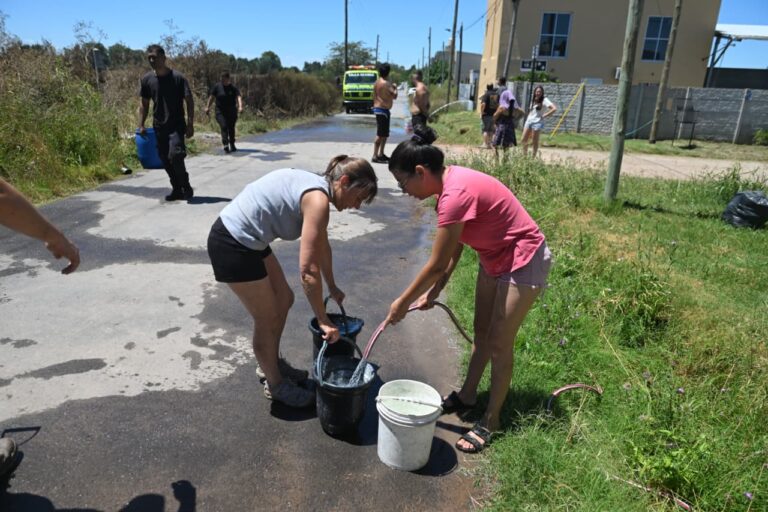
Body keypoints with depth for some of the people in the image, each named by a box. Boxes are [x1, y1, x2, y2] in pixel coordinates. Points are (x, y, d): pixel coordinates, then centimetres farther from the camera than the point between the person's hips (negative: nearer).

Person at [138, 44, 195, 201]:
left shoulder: (178, 77, -8)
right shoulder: (147, 79, 4)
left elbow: (189, 101, -7)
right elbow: (144, 104, 11)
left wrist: (190, 124, -15)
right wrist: (141, 125, 4)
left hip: (176, 125, -5)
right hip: (159, 126, 5)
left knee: (175, 156, -19)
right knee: (165, 160, 7)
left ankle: (186, 186, 1)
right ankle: (177, 189, 21)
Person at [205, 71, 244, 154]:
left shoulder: (233, 88, 0)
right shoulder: (217, 86, 0)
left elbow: (238, 97, -13)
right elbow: (211, 97, 3)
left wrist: (240, 106, -30)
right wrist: (208, 107, -1)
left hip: (232, 112, 2)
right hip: (220, 112, -2)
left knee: (231, 128, 11)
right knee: (224, 127, -17)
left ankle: (232, 145, 26)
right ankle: (226, 145, -23)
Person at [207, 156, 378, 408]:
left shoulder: (316, 187, 8)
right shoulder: (318, 199, -22)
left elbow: (322, 245, 21)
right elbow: (308, 270, -24)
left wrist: (332, 287, 30)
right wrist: (323, 321, -15)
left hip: (248, 240, 10)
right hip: (232, 245, -10)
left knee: (284, 300, 20)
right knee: (268, 319, 5)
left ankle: (271, 364, 40)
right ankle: (275, 384, 28)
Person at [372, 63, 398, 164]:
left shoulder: (376, 82, 12)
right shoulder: (386, 83, -16)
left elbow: (374, 96, 18)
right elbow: (394, 96, -16)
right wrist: (394, 87, 2)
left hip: (377, 108, 10)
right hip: (383, 110, -10)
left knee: (384, 134, 17)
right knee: (380, 134, -9)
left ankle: (381, 154, 23)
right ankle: (375, 156, -9)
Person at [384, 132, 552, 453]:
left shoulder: (456, 195, -32)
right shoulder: (450, 182, -3)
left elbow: (437, 265, -25)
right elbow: (455, 247, 4)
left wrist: (402, 302, -13)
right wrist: (433, 292, 3)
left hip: (523, 261, -9)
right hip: (494, 257, 9)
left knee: (499, 343, 1)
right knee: (481, 330, 19)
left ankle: (491, 420, 19)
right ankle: (467, 395, 37)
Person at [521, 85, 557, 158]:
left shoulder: (544, 100, -6)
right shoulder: (533, 100, 14)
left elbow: (554, 109, -15)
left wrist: (544, 116, -12)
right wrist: (528, 118, 14)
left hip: (537, 122, -6)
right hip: (529, 121, 7)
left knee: (535, 141, -1)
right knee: (524, 140, 2)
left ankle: (533, 157, 8)